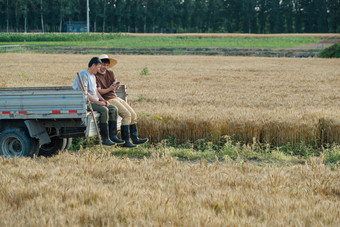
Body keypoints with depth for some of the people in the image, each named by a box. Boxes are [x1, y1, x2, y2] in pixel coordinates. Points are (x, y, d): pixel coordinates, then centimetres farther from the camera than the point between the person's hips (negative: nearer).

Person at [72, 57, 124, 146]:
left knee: (114, 109, -7)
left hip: (95, 101, 9)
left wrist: (103, 100, 2)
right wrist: (97, 102, -22)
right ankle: (105, 139, -28)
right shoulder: (84, 75, -11)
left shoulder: (93, 76, 21)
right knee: (104, 110, -31)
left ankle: (112, 136, -8)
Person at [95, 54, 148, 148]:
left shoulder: (110, 73, 15)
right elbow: (99, 91, -14)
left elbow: (115, 84, 2)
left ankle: (135, 138, 11)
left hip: (116, 98, 8)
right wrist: (109, 89, -30)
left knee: (133, 114, 2)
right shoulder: (96, 76, -6)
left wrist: (117, 86, -23)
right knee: (127, 115, -22)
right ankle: (125, 141, -22)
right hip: (108, 100, -8)